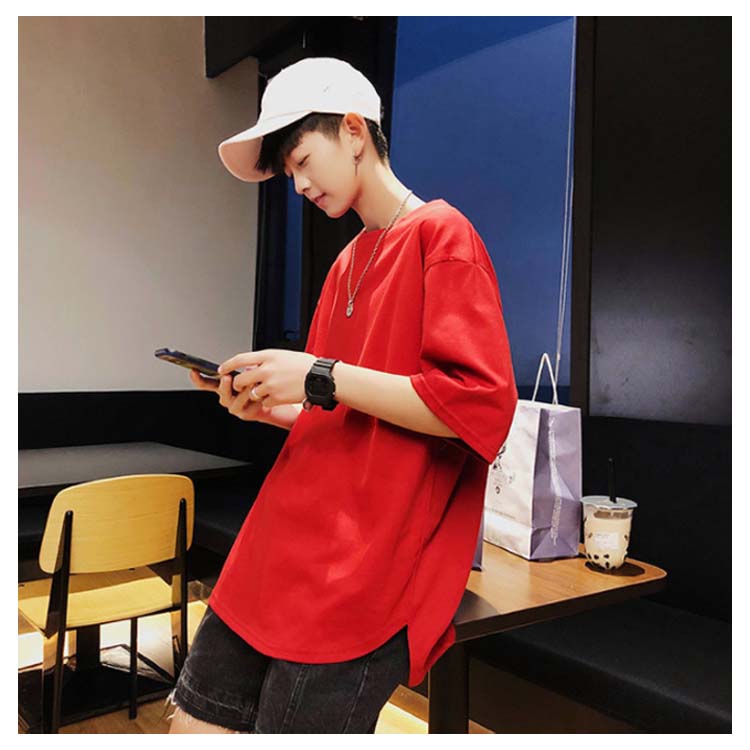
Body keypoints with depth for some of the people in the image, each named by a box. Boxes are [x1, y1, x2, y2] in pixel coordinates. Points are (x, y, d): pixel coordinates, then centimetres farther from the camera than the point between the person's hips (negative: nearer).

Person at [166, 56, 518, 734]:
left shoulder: (441, 234, -6)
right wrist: (267, 406, 4)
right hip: (285, 546, 7)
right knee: (194, 724, 10)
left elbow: (482, 408, -17)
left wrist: (319, 377, -16)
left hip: (367, 569, -7)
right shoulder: (346, 263, 17)